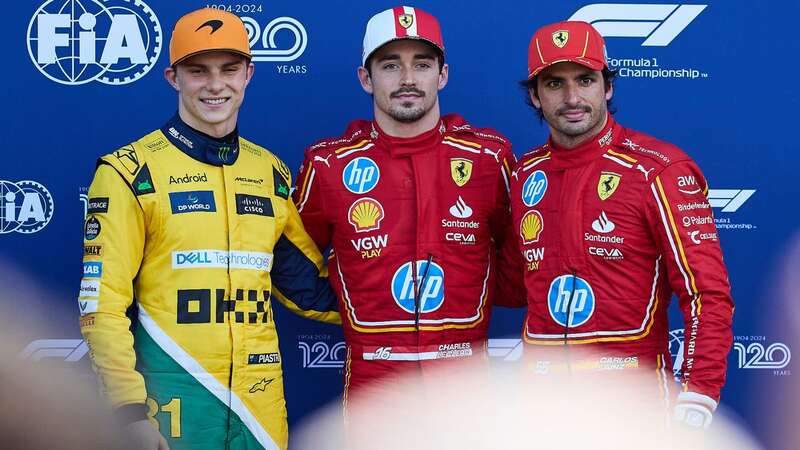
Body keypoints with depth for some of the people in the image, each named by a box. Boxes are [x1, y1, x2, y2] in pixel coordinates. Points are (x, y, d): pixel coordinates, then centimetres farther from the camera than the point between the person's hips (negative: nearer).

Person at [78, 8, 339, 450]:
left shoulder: (272, 173, 11)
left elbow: (307, 284, 18)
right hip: (172, 399, -4)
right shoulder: (130, 173, -4)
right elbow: (102, 304, -7)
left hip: (260, 398, 4)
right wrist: (130, 411, -12)